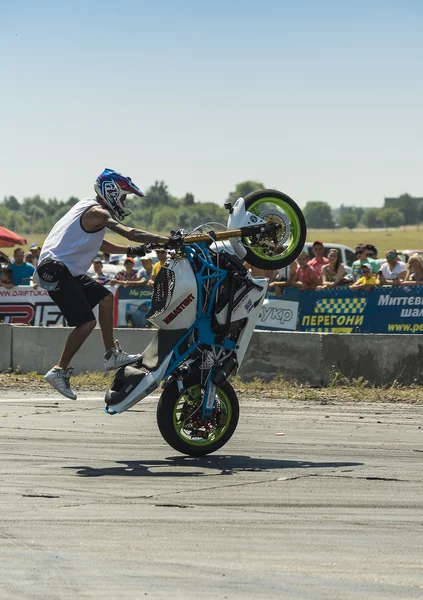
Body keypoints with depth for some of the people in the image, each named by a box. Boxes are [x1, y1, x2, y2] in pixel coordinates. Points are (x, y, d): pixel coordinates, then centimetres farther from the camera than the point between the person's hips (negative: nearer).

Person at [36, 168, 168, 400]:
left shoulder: (88, 208, 19)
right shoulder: (97, 213, -12)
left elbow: (101, 245, 29)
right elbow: (129, 233, -23)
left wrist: (130, 250, 19)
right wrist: (164, 240, -22)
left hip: (67, 271, 11)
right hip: (56, 270, -11)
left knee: (105, 297, 18)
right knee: (86, 322, -15)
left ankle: (112, 355, 20)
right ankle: (59, 371, -9)